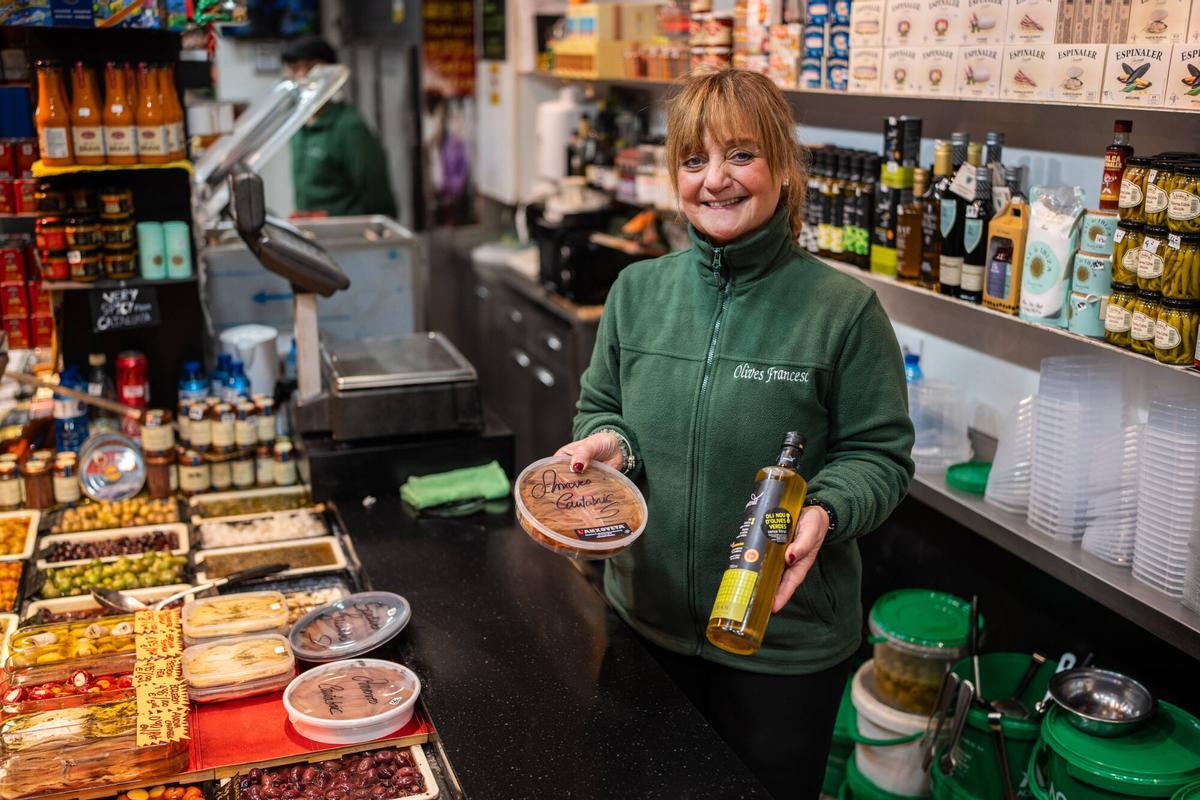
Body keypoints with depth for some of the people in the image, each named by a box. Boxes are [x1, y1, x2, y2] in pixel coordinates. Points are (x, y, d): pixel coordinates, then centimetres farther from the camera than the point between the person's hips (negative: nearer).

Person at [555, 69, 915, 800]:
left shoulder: (844, 309, -14)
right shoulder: (638, 291, -1)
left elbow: (880, 456, -9)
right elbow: (601, 406, 10)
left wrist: (824, 511, -28)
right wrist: (607, 441, -12)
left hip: (785, 639, -3)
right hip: (646, 620, 4)